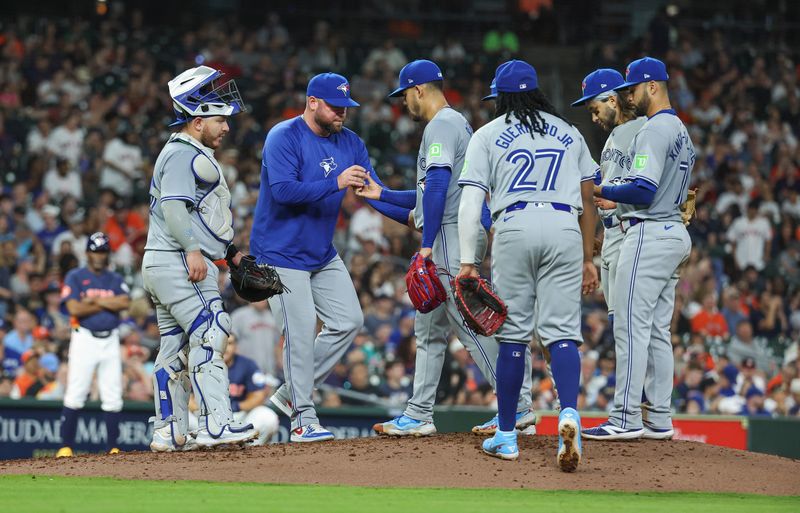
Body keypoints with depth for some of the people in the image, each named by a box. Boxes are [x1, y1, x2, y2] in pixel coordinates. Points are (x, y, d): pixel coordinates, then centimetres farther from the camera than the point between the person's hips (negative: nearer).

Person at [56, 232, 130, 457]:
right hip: (84, 339, -3)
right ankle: (66, 446, -8)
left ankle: (112, 447, 3)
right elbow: (74, 308, -9)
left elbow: (124, 303, -4)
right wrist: (107, 304, -5)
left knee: (113, 396, -1)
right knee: (75, 395, -9)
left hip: (110, 341, 3)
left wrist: (94, 300, -8)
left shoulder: (116, 279, 15)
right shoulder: (75, 277, 5)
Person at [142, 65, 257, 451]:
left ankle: (168, 433, 13)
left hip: (162, 265, 11)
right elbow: (173, 206, -22)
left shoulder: (195, 155, 24)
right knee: (210, 332, -17)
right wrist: (193, 249, -32)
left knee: (176, 348, 10)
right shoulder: (183, 154, -9)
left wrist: (230, 251, 27)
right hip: (176, 261, -11)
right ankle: (215, 424, -25)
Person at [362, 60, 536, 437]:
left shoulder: (441, 125, -10)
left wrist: (428, 243, -22)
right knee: (430, 328, 13)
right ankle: (419, 415, 16)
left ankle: (518, 405, -13)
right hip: (460, 235, 11)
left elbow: (438, 186, -20)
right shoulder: (457, 124, 23)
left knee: (470, 325, -12)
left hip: (451, 236, -11)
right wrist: (382, 195, 26)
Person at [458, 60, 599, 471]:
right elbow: (587, 201, 17)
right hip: (565, 227, 1)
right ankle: (569, 414, -27)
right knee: (561, 331, -2)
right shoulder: (569, 133, 20)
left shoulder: (488, 135, 12)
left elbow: (471, 201, 2)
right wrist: (587, 260, 22)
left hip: (515, 226, -1)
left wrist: (468, 261, 0)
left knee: (512, 332, 6)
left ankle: (506, 436, 11)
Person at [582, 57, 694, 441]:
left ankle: (626, 419, -13)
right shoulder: (682, 132, 19)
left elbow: (643, 191, -21)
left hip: (650, 233, -10)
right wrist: (618, 199, 19)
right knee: (657, 330, 11)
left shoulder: (655, 129, -13)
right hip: (675, 232, 10)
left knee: (631, 325, -10)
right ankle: (659, 420, 11)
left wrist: (600, 191, -8)